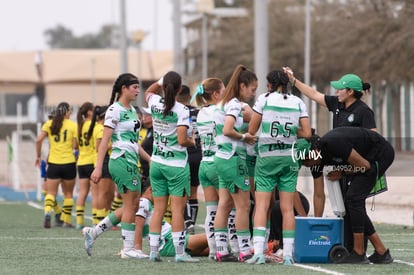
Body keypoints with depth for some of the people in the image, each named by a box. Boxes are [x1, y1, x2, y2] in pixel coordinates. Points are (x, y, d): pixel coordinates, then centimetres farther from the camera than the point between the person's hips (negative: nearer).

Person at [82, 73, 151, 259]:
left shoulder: (132, 110, 17)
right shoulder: (114, 110, -10)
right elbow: (105, 141, -14)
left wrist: (150, 159, 22)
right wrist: (98, 167, -19)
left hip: (132, 163, 9)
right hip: (121, 160, -9)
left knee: (133, 205, 9)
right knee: (131, 205, -6)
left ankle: (93, 232, 15)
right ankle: (128, 249, 0)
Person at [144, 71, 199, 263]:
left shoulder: (154, 103, 0)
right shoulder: (181, 110, -15)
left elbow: (149, 91, 26)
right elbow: (182, 140, -19)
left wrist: (161, 81, 14)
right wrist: (192, 142, 1)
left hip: (156, 163, 5)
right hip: (176, 165, -5)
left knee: (158, 209, 9)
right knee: (177, 209, -4)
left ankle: (153, 250, 7)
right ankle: (179, 252, -5)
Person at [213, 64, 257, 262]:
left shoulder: (223, 103, 15)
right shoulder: (235, 104, -14)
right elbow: (227, 130, -25)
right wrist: (244, 137, -11)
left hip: (222, 157, 9)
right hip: (233, 158, -9)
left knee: (225, 205, 8)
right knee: (243, 205, -4)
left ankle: (221, 250, 8)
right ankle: (244, 251, -2)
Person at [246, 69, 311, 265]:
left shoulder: (264, 99, -1)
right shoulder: (298, 102, 5)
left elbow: (251, 130, -1)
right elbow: (307, 133, 1)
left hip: (266, 156, -2)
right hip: (289, 157, 2)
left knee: (261, 205, -3)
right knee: (287, 208, 5)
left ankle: (258, 252, -14)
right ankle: (288, 254, 3)